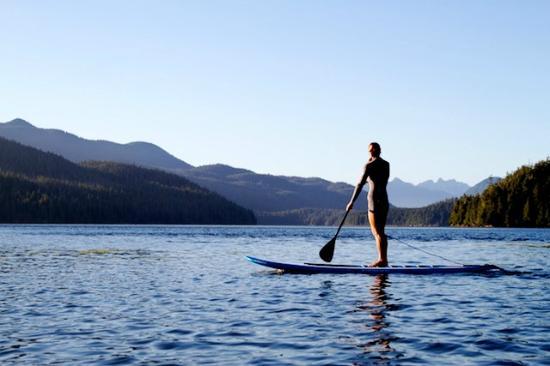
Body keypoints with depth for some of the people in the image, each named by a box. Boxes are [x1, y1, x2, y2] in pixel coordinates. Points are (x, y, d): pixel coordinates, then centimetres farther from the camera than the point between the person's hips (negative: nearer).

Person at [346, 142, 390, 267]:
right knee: (381, 231, 12)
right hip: (385, 200, 7)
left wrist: (352, 202, -11)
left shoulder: (369, 165, -10)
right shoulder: (386, 164, 11)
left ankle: (381, 259, -7)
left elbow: (360, 184, -13)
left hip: (374, 200, -7)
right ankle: (384, 259, 13)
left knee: (376, 232, -5)